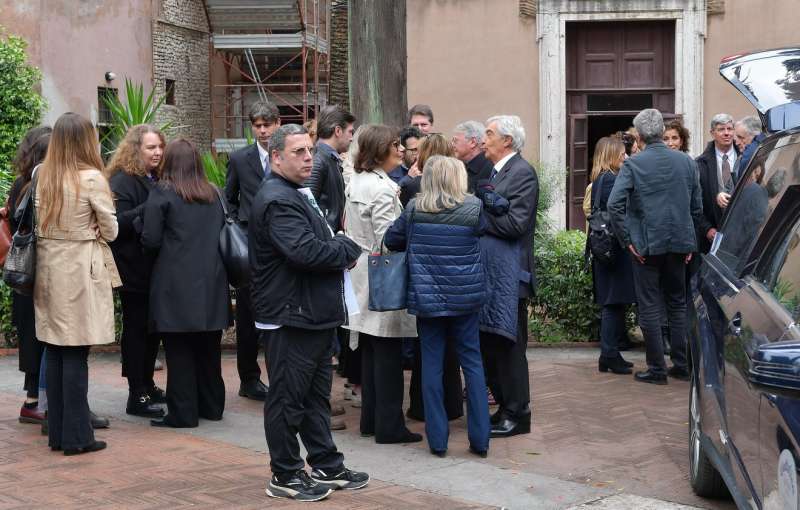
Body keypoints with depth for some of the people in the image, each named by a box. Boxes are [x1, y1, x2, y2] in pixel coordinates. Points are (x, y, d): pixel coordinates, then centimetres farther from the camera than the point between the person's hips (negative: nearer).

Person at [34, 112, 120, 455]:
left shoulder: (42, 176, 5)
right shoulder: (91, 178, -12)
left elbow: (40, 224, 12)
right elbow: (109, 230, -5)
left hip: (49, 269, 6)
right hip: (81, 271, -6)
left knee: (55, 352, 11)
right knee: (76, 354, -2)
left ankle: (57, 432, 17)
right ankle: (76, 436, 2)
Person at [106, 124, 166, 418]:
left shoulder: (154, 179, 13)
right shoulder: (123, 181, -12)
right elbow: (118, 222, -22)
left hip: (154, 269, 8)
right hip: (134, 270, -8)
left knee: (152, 328, 15)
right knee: (136, 330, -2)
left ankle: (147, 385, 27)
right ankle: (136, 396, 3)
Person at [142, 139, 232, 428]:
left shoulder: (162, 194, -7)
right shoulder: (213, 195, 8)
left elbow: (150, 240, -10)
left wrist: (171, 245, 9)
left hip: (176, 284, -5)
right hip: (211, 283, 5)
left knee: (179, 350, 1)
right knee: (208, 347, 15)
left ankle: (183, 412, 4)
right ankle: (211, 406, 24)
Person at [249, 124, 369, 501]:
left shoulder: (299, 195, 17)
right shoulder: (278, 200, -18)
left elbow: (322, 244, 23)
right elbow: (305, 251, -29)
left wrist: (342, 247, 2)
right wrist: (348, 251, -13)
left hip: (315, 314, 10)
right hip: (290, 317, -10)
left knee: (316, 395, 17)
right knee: (288, 399, 1)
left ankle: (326, 465, 27)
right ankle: (285, 476, 11)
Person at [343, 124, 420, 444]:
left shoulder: (355, 182, 10)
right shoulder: (382, 188, -17)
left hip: (361, 273, 9)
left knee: (370, 351, 14)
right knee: (388, 354, -2)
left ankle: (370, 420, 21)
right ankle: (389, 426, 3)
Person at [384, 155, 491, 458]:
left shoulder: (414, 209, -4)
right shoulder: (473, 207, -7)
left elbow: (391, 240, 6)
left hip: (426, 297, 0)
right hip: (465, 297, 0)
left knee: (432, 364, 7)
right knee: (472, 362, 9)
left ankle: (437, 439, 9)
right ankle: (479, 438, 10)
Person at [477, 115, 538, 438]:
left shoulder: (522, 173, -12)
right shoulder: (495, 172, 16)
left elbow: (515, 222, -21)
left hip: (507, 275, -9)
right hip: (488, 273, 9)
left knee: (508, 346, -2)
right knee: (489, 345, 14)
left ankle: (517, 415, 8)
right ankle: (505, 407, 25)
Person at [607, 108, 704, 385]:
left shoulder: (633, 164, -9)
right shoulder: (687, 162, 3)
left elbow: (614, 204, -17)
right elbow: (697, 206, 7)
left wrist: (627, 240, -9)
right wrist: (689, 240, 15)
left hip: (647, 244, -4)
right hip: (679, 243, 4)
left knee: (650, 307, 3)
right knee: (678, 304, 14)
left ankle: (657, 369, 5)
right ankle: (681, 365, 17)